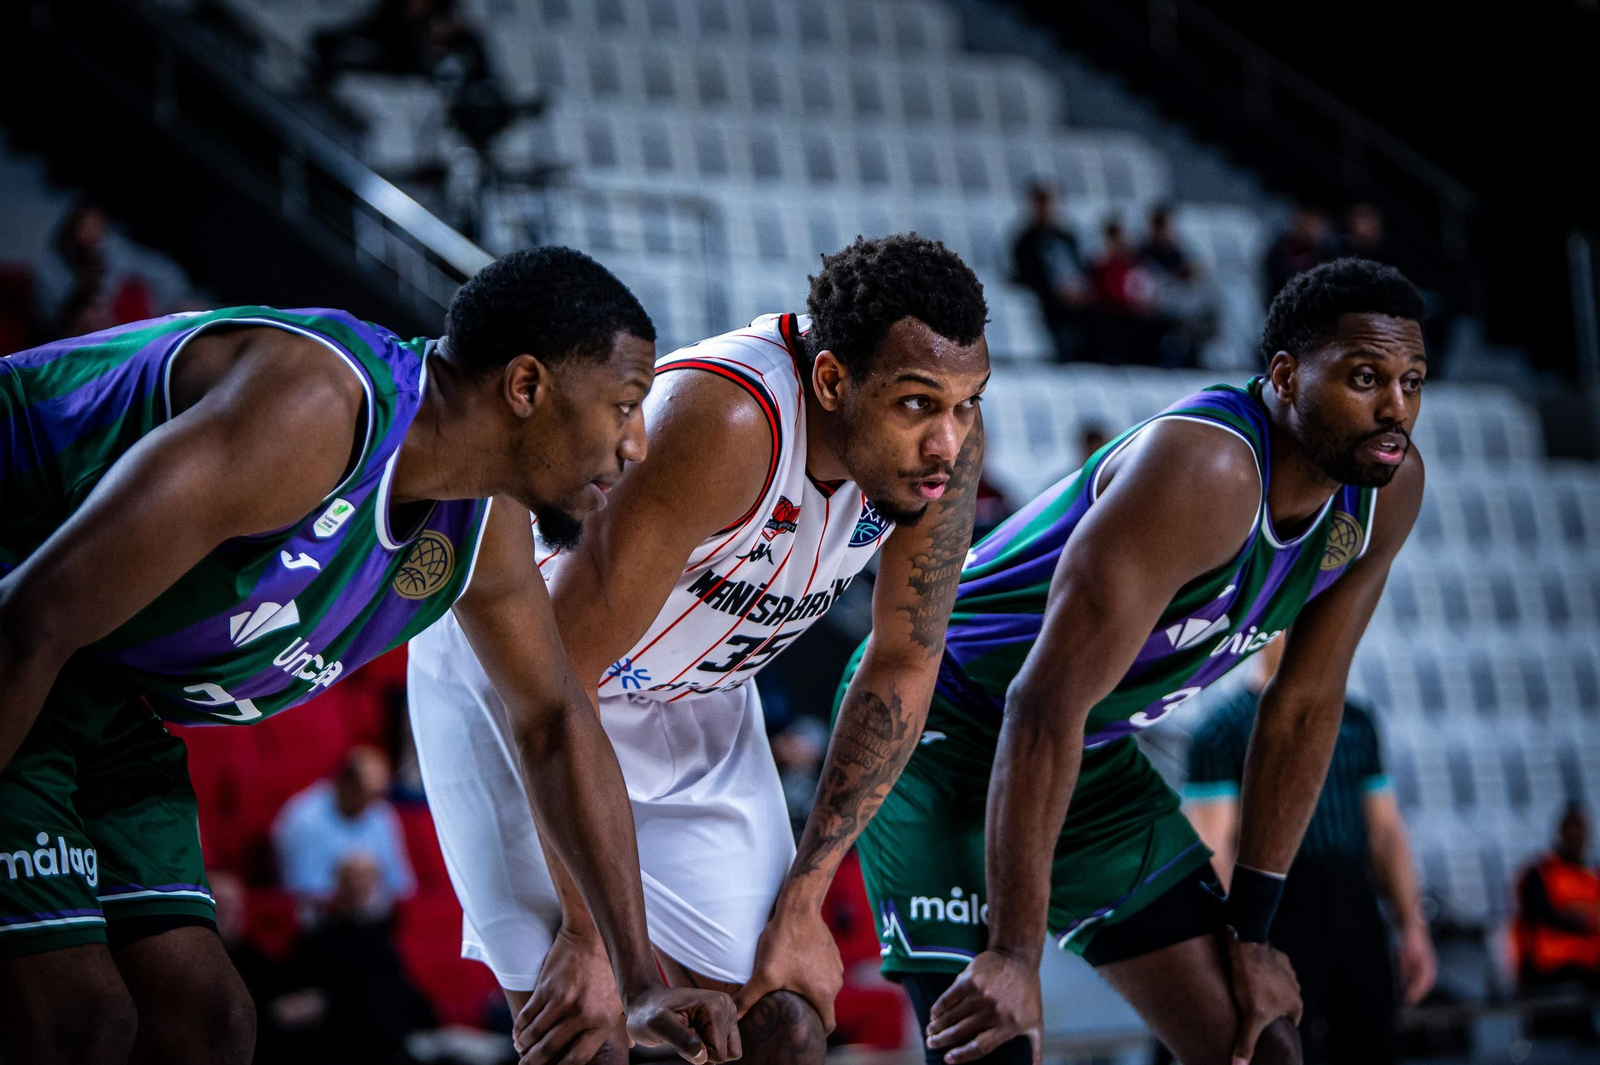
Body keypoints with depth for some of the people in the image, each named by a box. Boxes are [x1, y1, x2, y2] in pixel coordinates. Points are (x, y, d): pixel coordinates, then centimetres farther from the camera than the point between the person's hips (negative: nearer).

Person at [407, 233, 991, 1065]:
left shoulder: (941, 441, -20)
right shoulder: (726, 425, -39)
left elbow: (904, 664, -5)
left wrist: (801, 906, -6)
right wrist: (589, 931, -29)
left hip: (694, 698, 6)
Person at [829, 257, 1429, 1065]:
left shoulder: (1388, 492, -7)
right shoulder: (1204, 469, -33)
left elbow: (1304, 707, 4)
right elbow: (1048, 700, -36)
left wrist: (1250, 928, 4)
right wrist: (1014, 953, -37)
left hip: (1092, 756, 8)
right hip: (943, 728, -8)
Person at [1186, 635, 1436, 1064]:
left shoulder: (1356, 722, 16)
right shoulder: (1225, 728, -1)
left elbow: (1386, 834, 18)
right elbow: (1211, 851, -8)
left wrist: (1414, 928, 9)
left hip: (1356, 914, 5)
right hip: (1278, 913, -5)